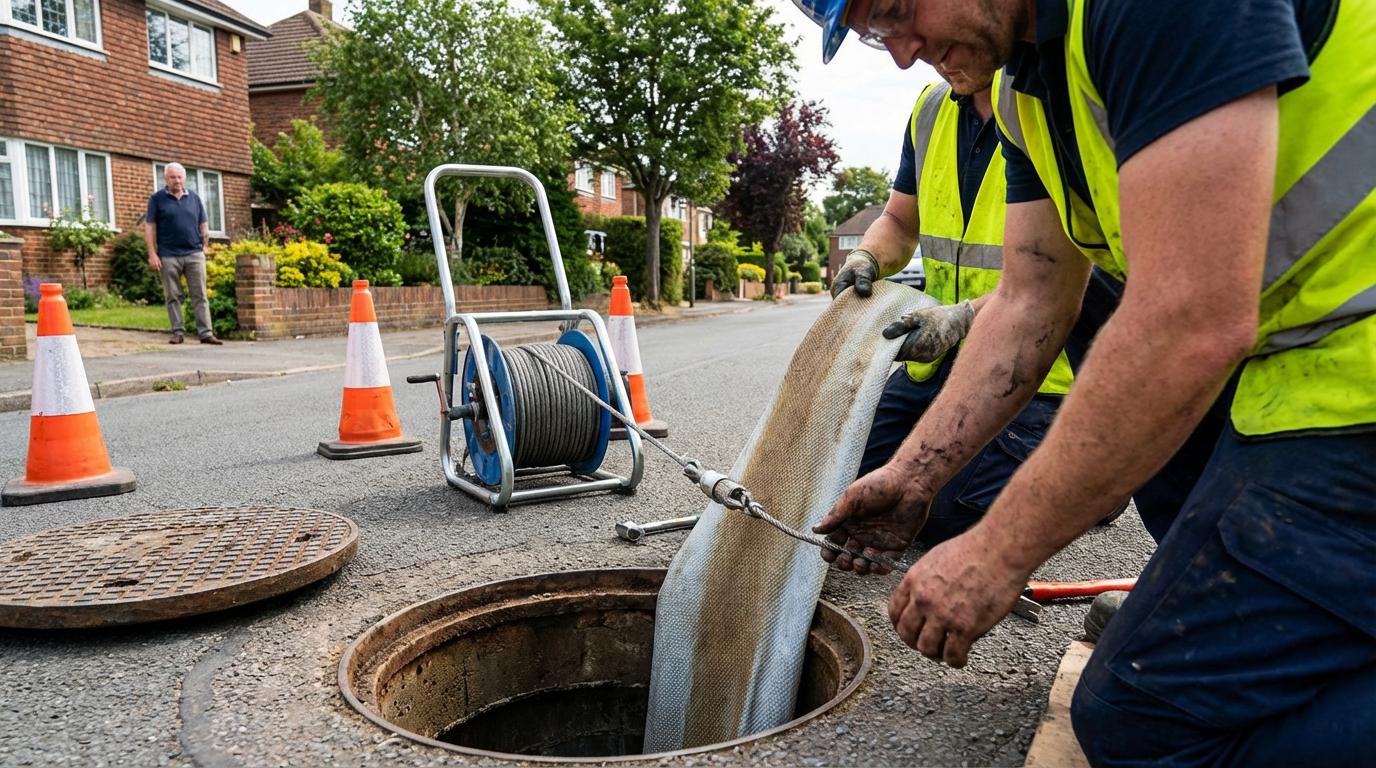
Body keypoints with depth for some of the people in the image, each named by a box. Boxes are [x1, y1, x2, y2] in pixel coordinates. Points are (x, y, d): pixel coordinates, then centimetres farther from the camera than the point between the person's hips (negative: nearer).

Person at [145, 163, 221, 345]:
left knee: (200, 296, -1)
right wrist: (152, 254, -5)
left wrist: (204, 247, 7)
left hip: (194, 254, 2)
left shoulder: (194, 198, 12)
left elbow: (204, 225, 16)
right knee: (173, 296, 3)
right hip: (168, 256, -2)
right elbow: (149, 227, 1)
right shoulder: (157, 199, 3)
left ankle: (206, 333, 0)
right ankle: (178, 332, 10)